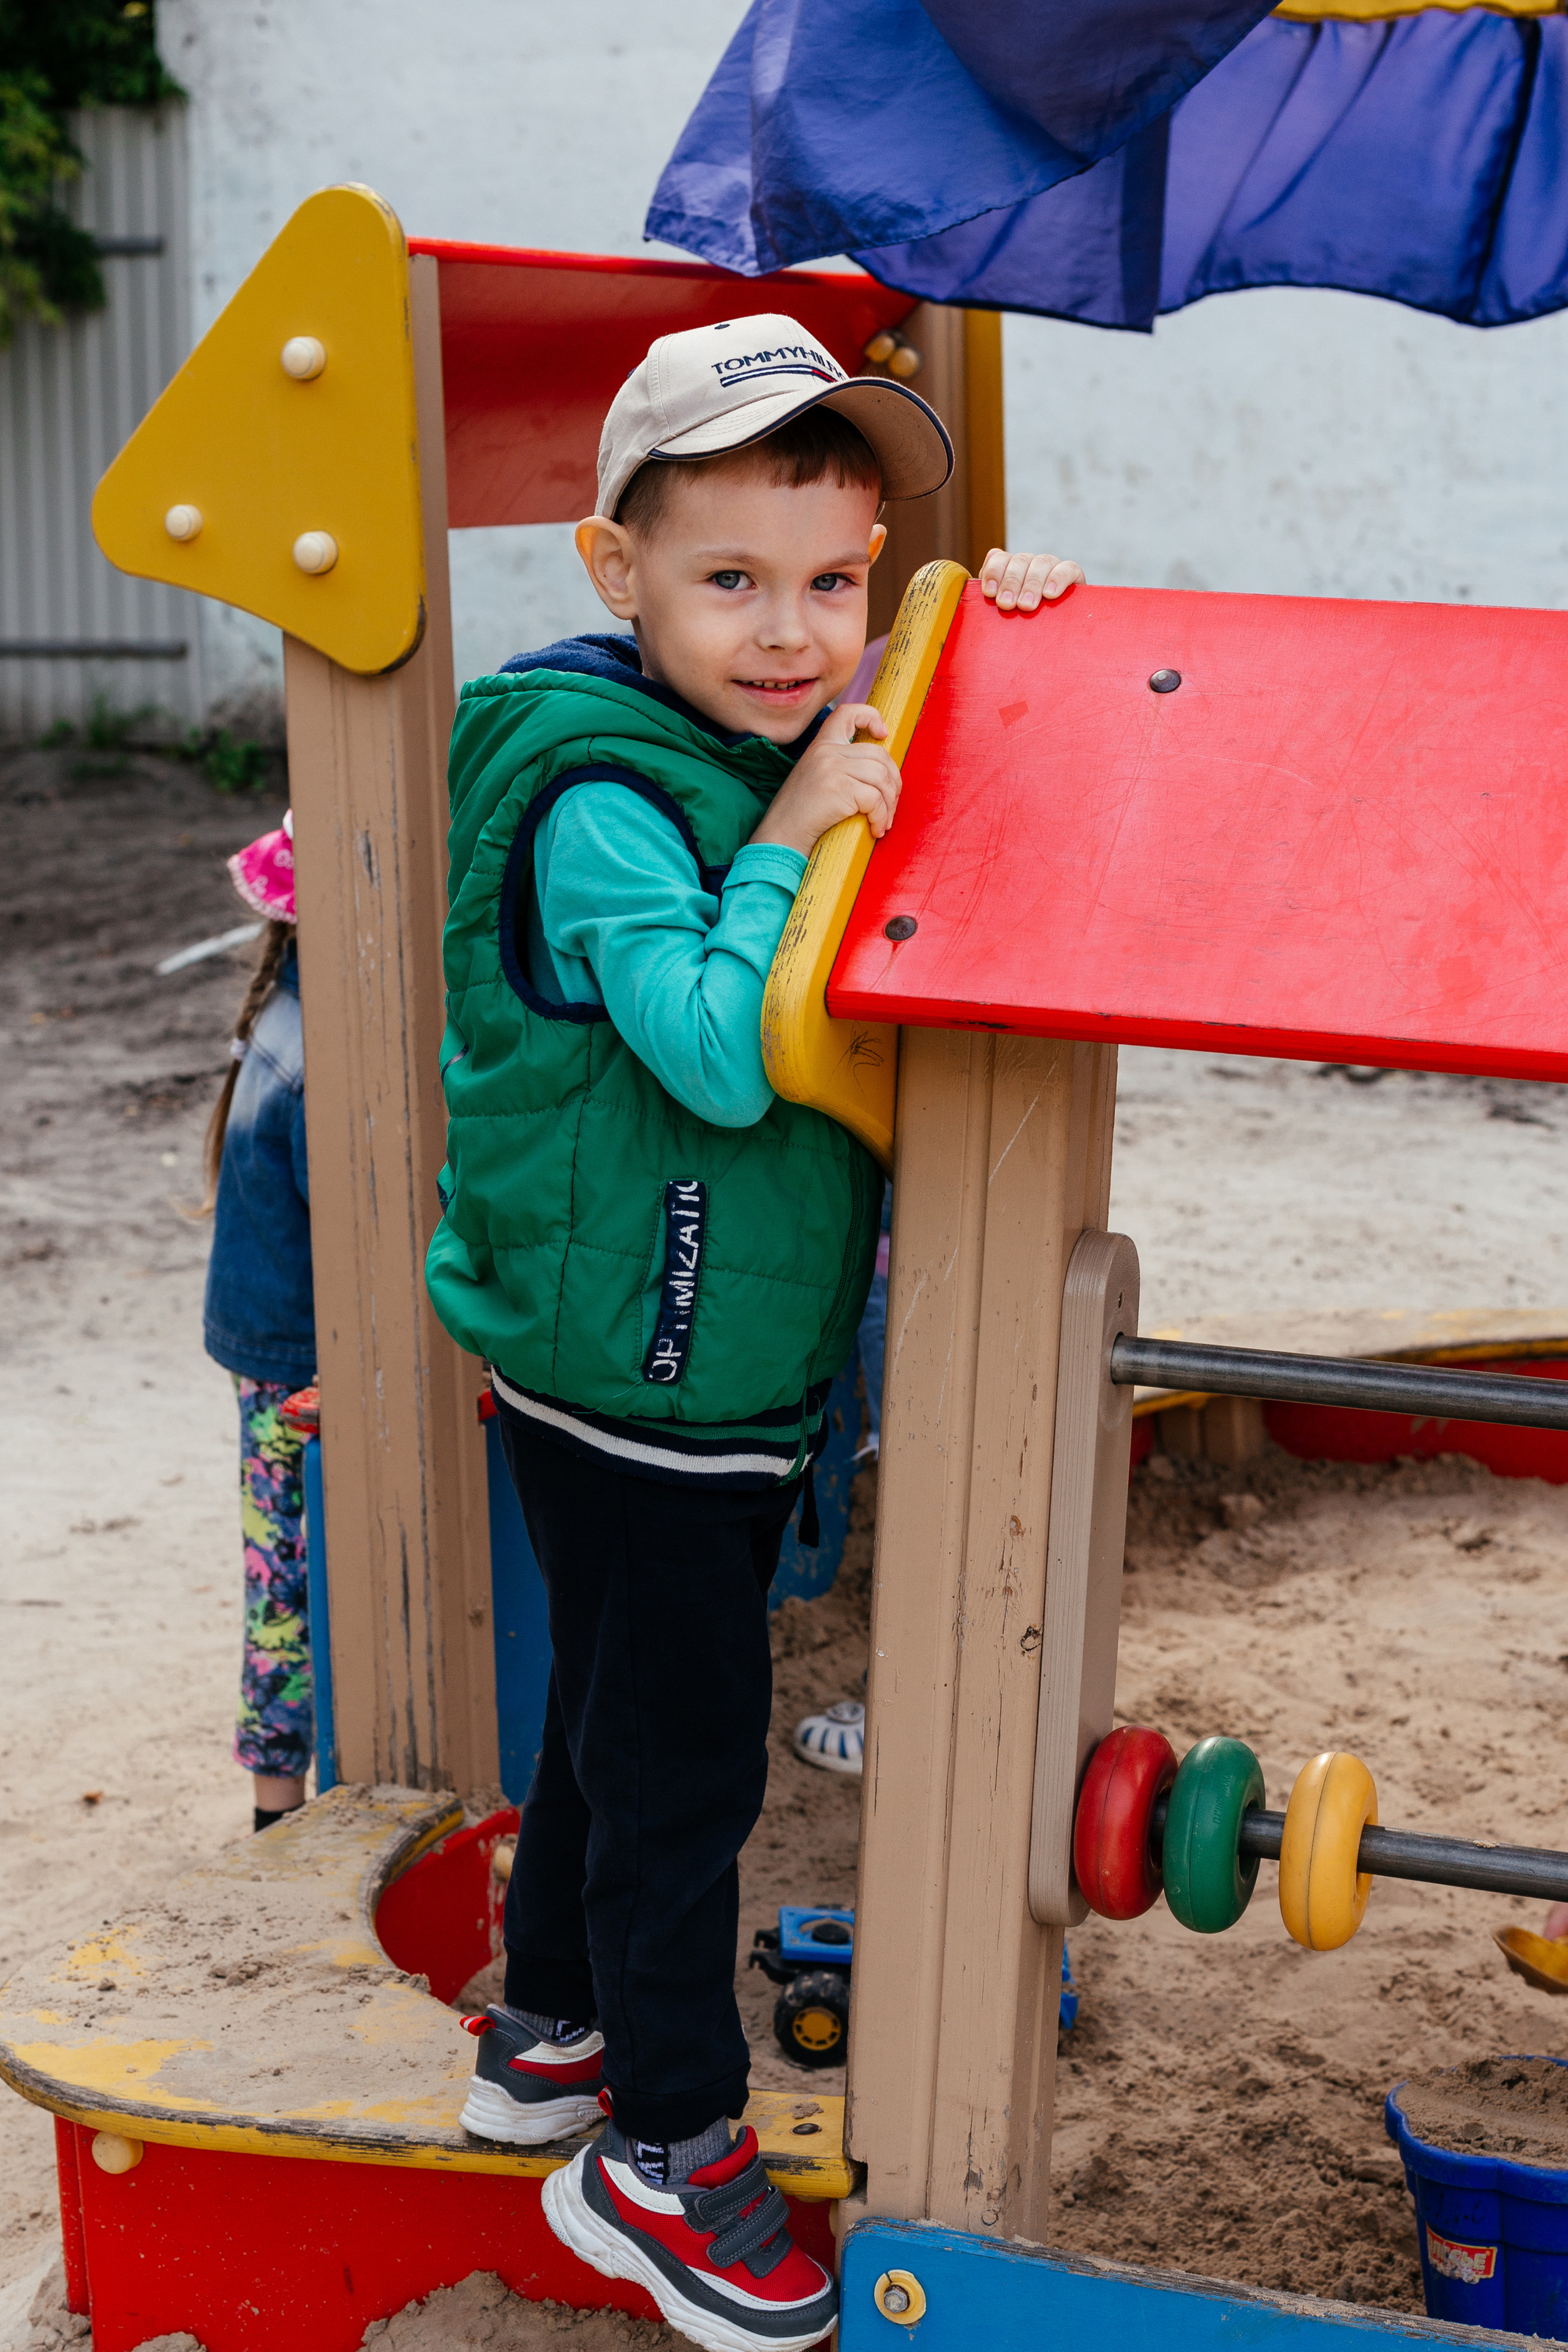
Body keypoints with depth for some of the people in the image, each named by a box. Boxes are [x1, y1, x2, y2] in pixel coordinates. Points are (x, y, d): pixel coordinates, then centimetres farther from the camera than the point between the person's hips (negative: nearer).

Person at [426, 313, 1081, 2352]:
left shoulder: (796, 750, 2)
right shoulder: (603, 803, -22)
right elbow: (722, 1053, -32)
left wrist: (973, 617, 3)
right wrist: (798, 839, -28)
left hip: (739, 1367, 8)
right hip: (621, 1390, -8)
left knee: (622, 1715, 22)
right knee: (681, 1755, 4)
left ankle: (550, 2032, 43)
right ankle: (668, 2152, 23)